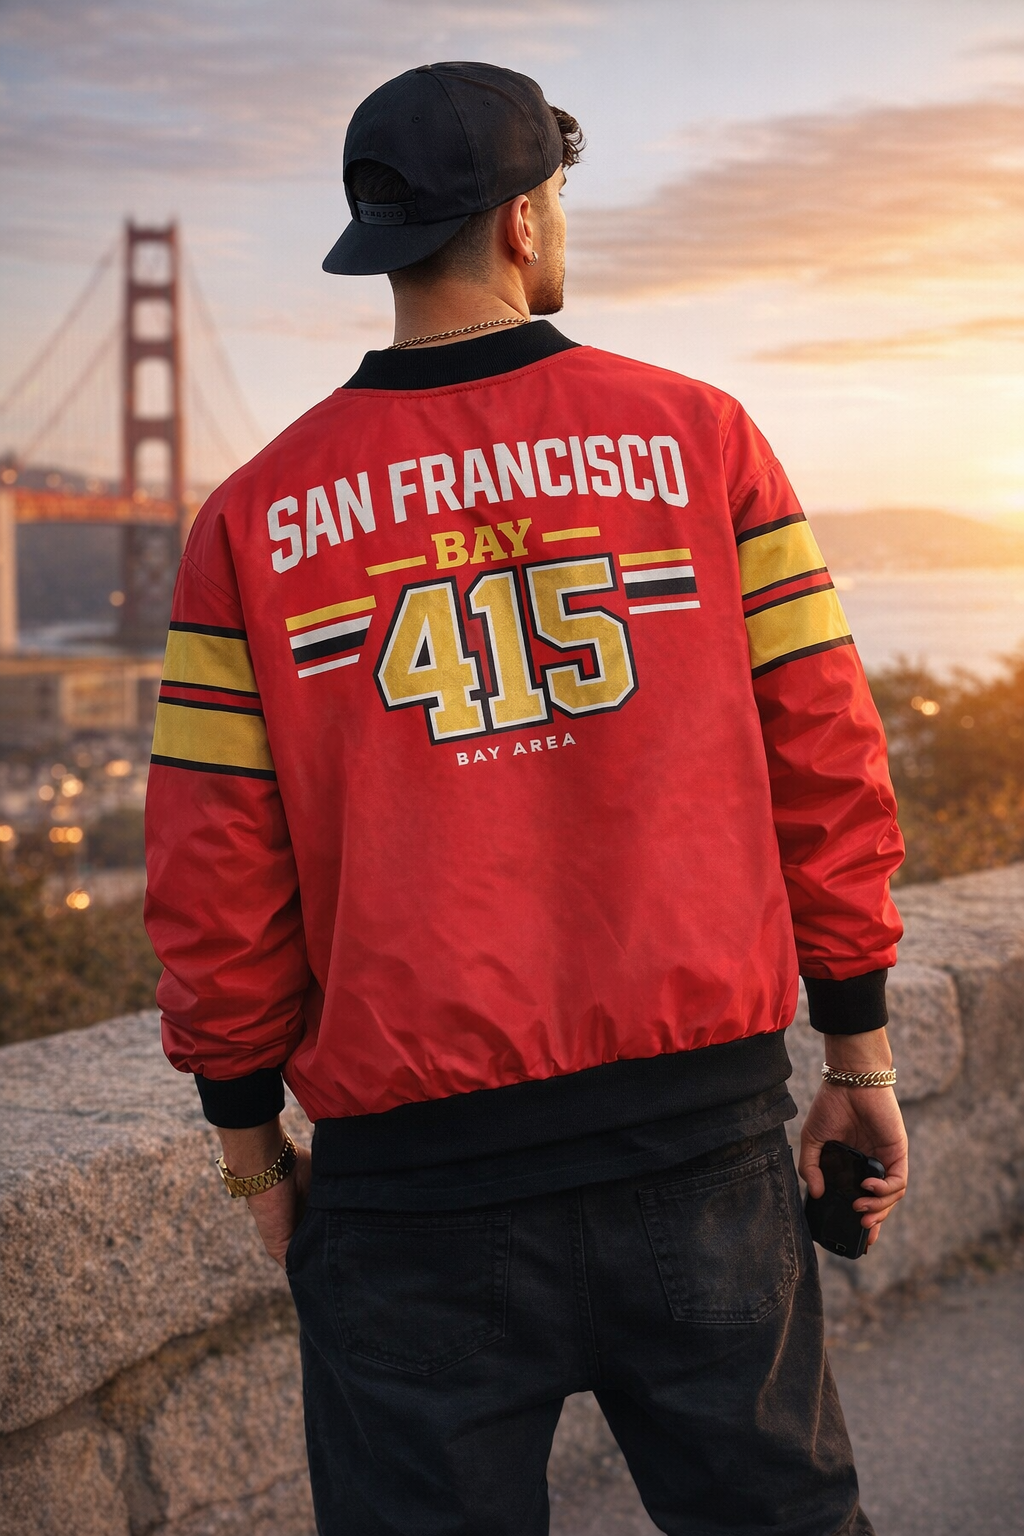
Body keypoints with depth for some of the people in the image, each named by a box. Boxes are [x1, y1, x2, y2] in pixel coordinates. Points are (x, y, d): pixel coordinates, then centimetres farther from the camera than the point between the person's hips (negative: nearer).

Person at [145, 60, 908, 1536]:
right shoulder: (700, 438, 0)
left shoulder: (257, 518, -1)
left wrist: (249, 1126, 11)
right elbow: (826, 758, 0)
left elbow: (215, 873, -2)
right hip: (707, 1125, 1)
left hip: (413, 1166, 0)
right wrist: (859, 1049, 9)